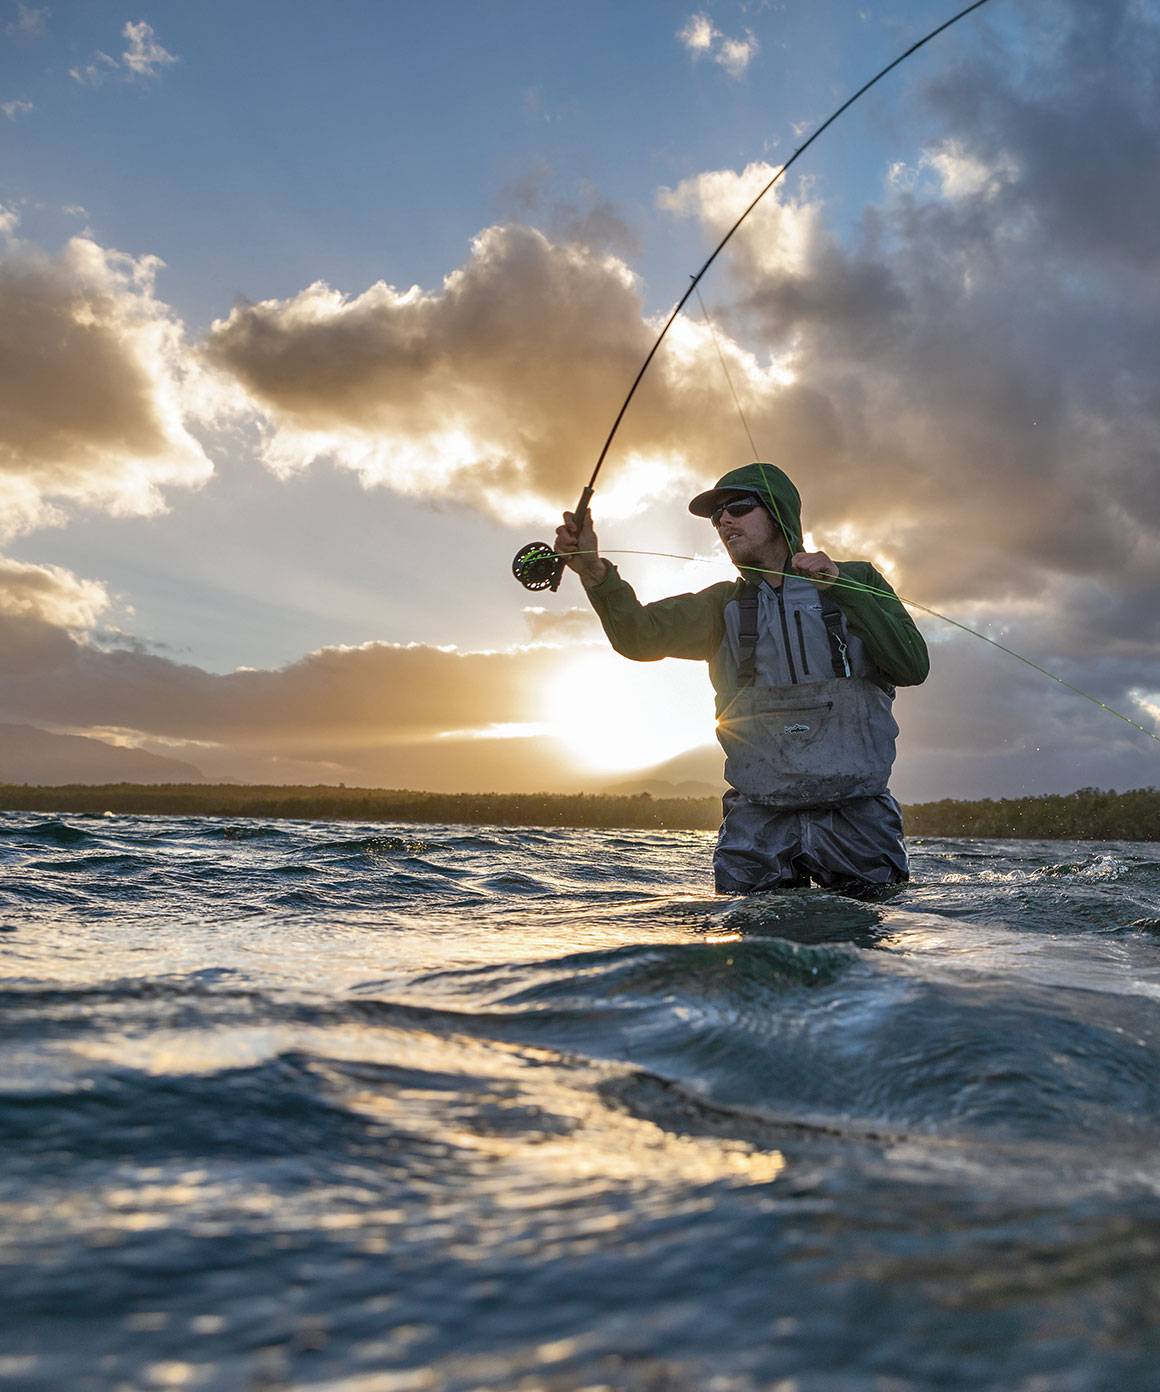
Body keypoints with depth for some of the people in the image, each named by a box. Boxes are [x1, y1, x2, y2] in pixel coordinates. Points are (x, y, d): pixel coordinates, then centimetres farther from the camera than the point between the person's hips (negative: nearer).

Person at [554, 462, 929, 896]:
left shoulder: (855, 581, 9)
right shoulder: (723, 604, 14)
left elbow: (913, 666, -3)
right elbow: (641, 635, -4)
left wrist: (840, 588, -10)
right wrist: (595, 571, -22)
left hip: (857, 812, -1)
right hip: (758, 820, 1)